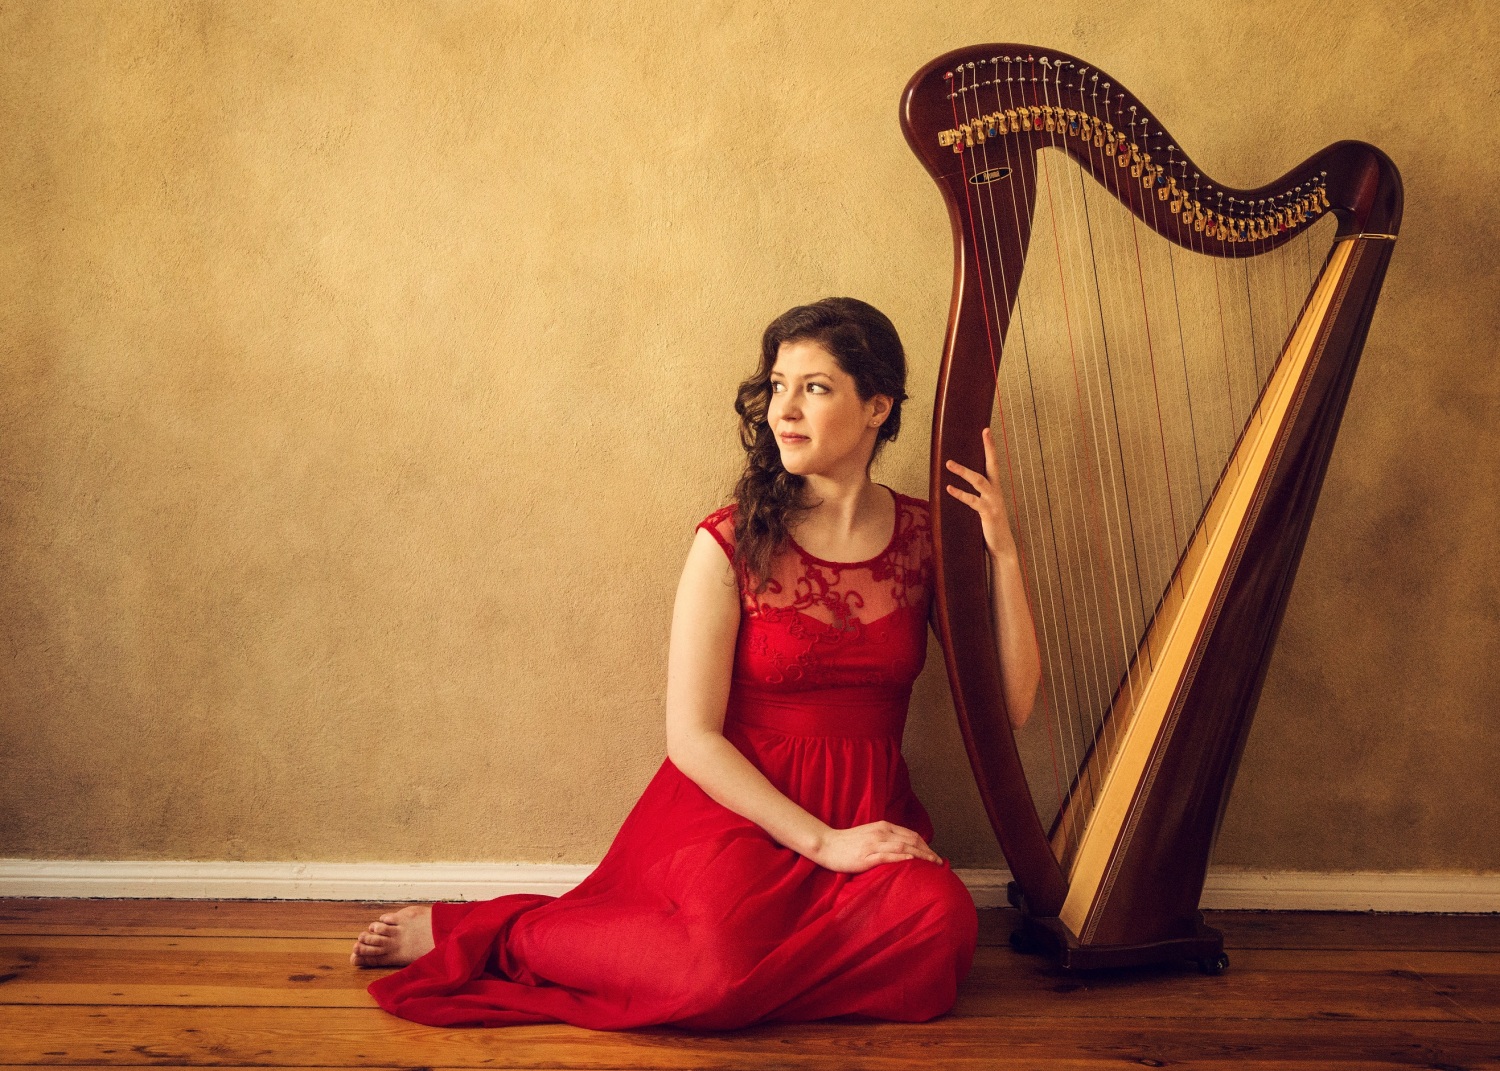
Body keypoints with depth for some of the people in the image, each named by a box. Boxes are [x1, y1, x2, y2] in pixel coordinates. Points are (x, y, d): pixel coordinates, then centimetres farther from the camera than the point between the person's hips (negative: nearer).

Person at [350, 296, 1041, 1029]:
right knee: (723, 960, -35)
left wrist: (1002, 552, -8)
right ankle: (480, 935, -8)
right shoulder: (731, 543, -5)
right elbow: (691, 735, -9)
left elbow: (1012, 703, 3)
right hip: (735, 807, -4)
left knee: (937, 921, -30)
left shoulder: (925, 537, 4)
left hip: (869, 814, 4)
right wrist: (821, 840, -15)